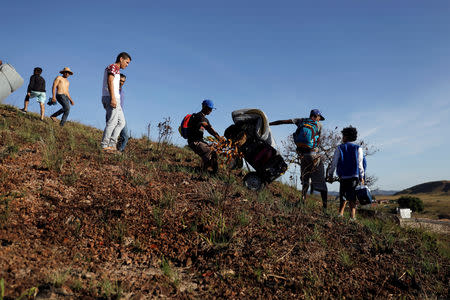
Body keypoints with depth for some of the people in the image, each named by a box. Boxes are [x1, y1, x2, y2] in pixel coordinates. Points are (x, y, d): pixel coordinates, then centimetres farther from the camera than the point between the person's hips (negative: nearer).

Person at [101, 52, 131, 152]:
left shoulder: (116, 70, 27)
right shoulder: (113, 67, -2)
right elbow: (110, 81, -16)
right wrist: (113, 98, -25)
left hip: (114, 99, 10)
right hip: (110, 98, -10)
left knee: (121, 122, 6)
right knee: (112, 122, -10)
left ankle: (112, 144, 1)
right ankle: (104, 145, -8)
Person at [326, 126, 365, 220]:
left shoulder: (339, 148, 1)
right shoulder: (358, 148, 2)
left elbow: (334, 163, 1)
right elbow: (360, 164, -2)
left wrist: (330, 175, 11)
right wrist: (362, 177, 3)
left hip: (343, 177, 0)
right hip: (354, 177, 0)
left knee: (343, 198, 14)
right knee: (352, 199, 2)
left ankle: (340, 214, 2)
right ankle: (352, 217, -7)